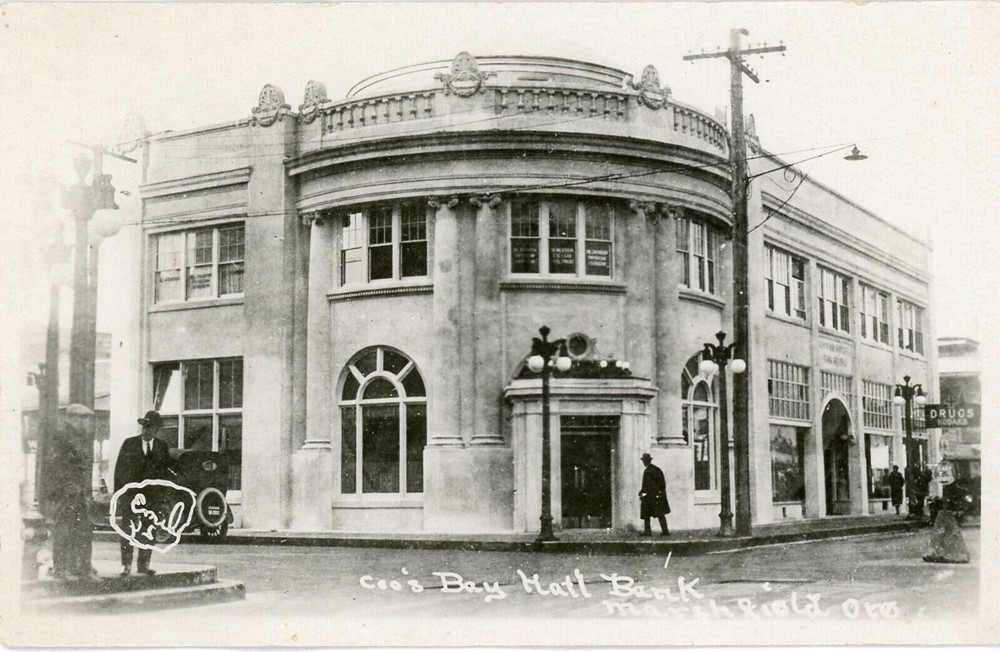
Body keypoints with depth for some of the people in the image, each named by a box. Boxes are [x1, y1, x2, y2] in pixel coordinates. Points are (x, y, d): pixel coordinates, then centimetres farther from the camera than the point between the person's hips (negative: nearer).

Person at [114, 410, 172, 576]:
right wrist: (117, 494, -4)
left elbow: (166, 471, 11)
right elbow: (119, 469, 2)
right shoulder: (129, 444, 3)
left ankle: (143, 564, 11)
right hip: (130, 493, -2)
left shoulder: (162, 447, 9)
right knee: (128, 530, -4)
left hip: (153, 496, 2)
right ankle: (126, 565, 2)